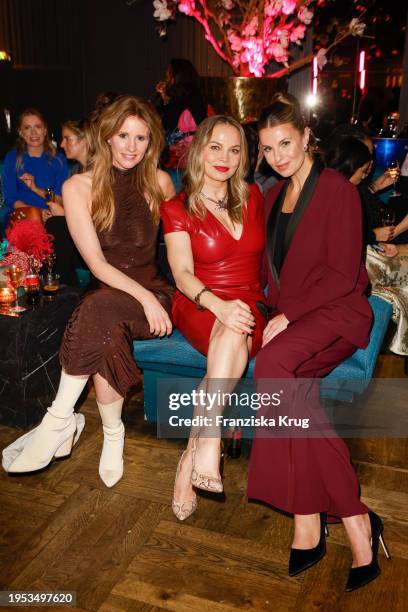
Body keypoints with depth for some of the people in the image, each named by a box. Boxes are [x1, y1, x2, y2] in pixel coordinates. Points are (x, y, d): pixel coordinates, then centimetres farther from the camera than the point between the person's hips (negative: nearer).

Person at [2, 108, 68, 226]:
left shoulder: (59, 159, 8)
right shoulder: (12, 158, 7)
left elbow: (60, 199, 2)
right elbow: (10, 198, 0)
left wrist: (35, 188, -16)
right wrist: (38, 213, -16)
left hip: (49, 217, 1)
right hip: (19, 217, -1)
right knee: (34, 213, -32)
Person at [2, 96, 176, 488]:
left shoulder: (159, 183, 4)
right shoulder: (79, 187, -1)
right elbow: (96, 263, -9)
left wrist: (153, 298, 2)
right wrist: (143, 296, -21)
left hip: (154, 293, 0)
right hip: (105, 293, 0)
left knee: (98, 308, -33)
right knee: (107, 336, -35)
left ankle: (59, 421, -18)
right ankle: (112, 436, -15)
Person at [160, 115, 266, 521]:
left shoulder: (253, 198, 13)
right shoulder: (177, 209, 2)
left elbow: (266, 253, 21)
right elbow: (183, 274, -10)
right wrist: (219, 304, -30)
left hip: (250, 305, 2)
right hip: (199, 305, -2)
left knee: (236, 334, -35)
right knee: (232, 333, -38)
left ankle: (195, 454, -36)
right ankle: (208, 448, -38)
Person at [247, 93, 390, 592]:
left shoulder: (337, 190, -4)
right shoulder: (273, 196, 18)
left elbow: (343, 275, -10)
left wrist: (288, 316, -15)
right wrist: (274, 310, 2)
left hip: (335, 311, -6)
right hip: (287, 315, 6)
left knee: (274, 366, -33)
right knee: (290, 383, -26)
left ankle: (309, 524, -23)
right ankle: (352, 522, -19)